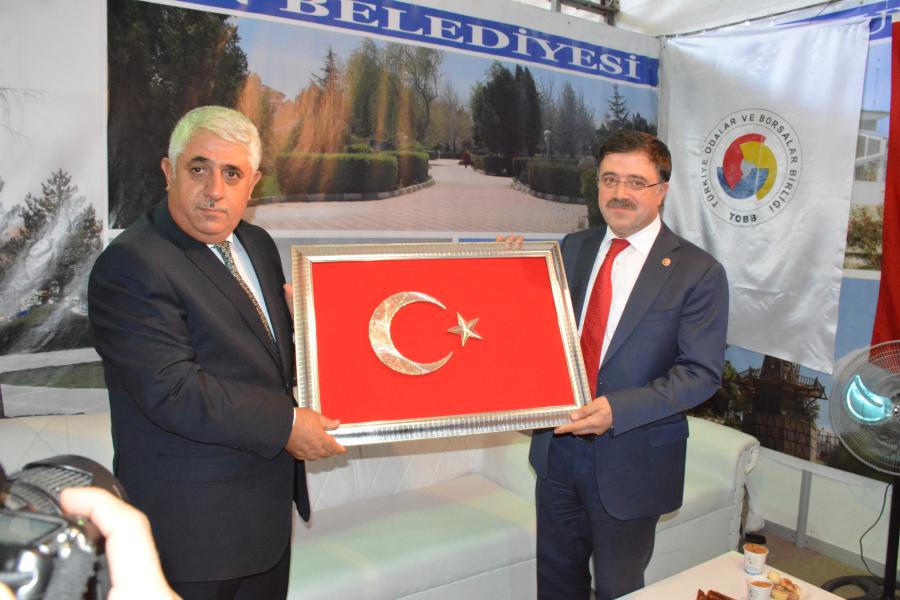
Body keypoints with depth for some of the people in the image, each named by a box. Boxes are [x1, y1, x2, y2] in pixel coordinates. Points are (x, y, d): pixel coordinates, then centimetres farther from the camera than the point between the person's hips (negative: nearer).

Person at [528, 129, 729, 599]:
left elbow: (701, 372, -15)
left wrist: (618, 410, -27)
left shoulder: (698, 272, -11)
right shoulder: (572, 249, 3)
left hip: (631, 459, -4)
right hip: (558, 446, 4)